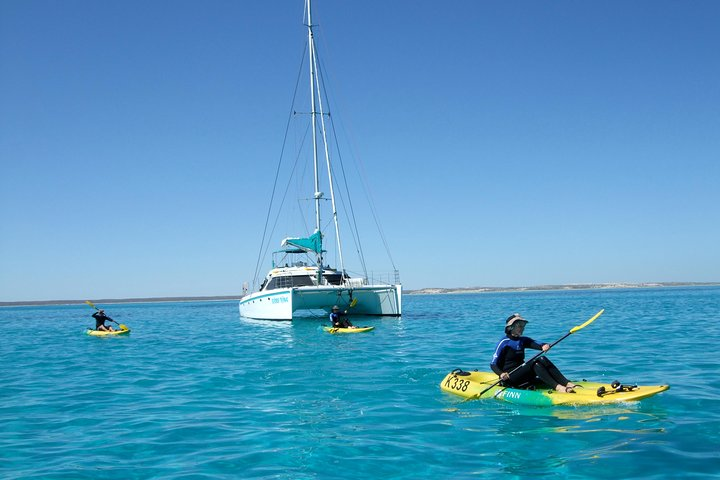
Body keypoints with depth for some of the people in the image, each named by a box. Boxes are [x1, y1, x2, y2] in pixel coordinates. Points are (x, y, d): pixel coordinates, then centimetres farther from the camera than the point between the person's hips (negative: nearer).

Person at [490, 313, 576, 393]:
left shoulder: (523, 340, 14)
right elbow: (493, 364, -9)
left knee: (542, 359, -17)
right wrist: (501, 374, -28)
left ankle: (567, 383, -29)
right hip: (509, 378, -6)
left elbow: (537, 344, -6)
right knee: (535, 363, -27)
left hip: (521, 374, 6)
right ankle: (557, 387, -40)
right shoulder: (504, 343, -6)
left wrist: (544, 346, -29)